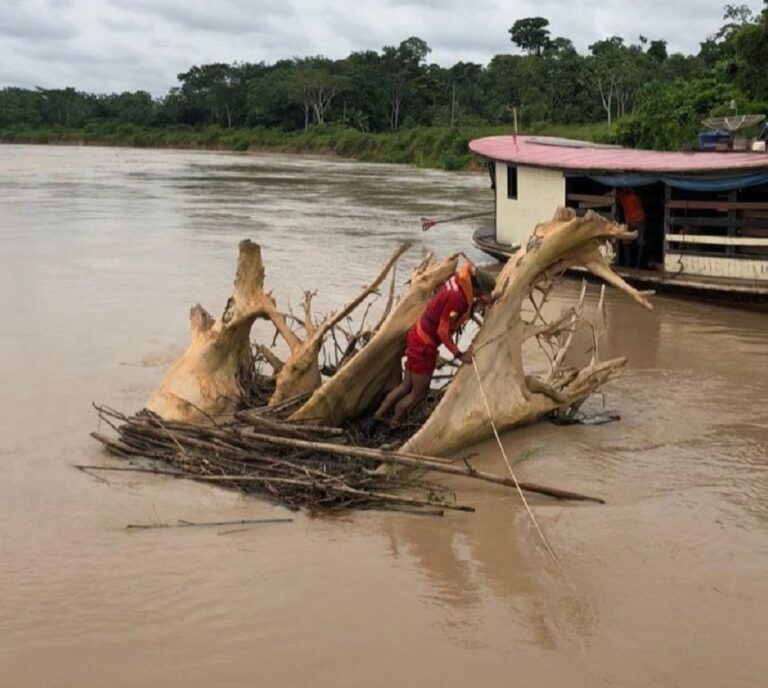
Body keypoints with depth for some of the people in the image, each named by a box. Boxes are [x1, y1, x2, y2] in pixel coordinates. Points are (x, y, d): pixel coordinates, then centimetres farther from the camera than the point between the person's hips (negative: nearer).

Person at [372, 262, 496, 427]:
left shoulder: (458, 282, -4)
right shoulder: (456, 297, -28)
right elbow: (443, 331, -24)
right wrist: (459, 354, -17)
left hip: (418, 335, 9)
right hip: (424, 345, -9)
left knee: (407, 385, 20)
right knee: (419, 392, 8)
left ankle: (378, 416, 27)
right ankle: (393, 424, 22)